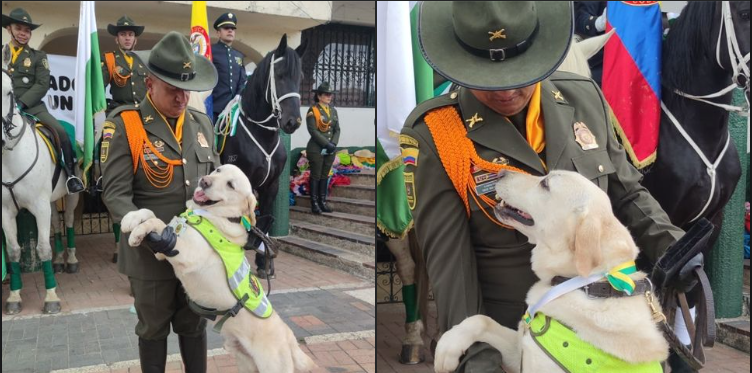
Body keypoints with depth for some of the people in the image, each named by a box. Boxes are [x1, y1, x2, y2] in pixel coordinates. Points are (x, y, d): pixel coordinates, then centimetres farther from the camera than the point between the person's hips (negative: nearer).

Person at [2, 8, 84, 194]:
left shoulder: (38, 56, 12)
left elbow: (43, 85, -1)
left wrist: (21, 103, -15)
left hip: (32, 107, -1)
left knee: (62, 133, -20)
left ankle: (71, 175, -9)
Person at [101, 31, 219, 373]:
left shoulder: (201, 123, 5)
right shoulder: (124, 125, -10)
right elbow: (116, 194, -15)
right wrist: (148, 233, -28)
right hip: (151, 253, -4)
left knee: (194, 323, 18)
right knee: (153, 327, 16)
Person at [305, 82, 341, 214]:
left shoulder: (333, 111, 9)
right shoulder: (312, 111, -9)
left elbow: (337, 130, 8)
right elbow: (313, 131, -15)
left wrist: (333, 144, -9)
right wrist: (327, 144, -18)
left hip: (330, 150, 6)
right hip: (316, 150, -6)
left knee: (325, 176, 11)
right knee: (315, 176, 1)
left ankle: (323, 202, 18)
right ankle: (314, 204, 8)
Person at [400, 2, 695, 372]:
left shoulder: (584, 99, -3)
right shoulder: (434, 133, -16)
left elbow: (626, 196, 7)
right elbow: (448, 258, -15)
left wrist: (674, 253, -8)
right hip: (507, 337, -4)